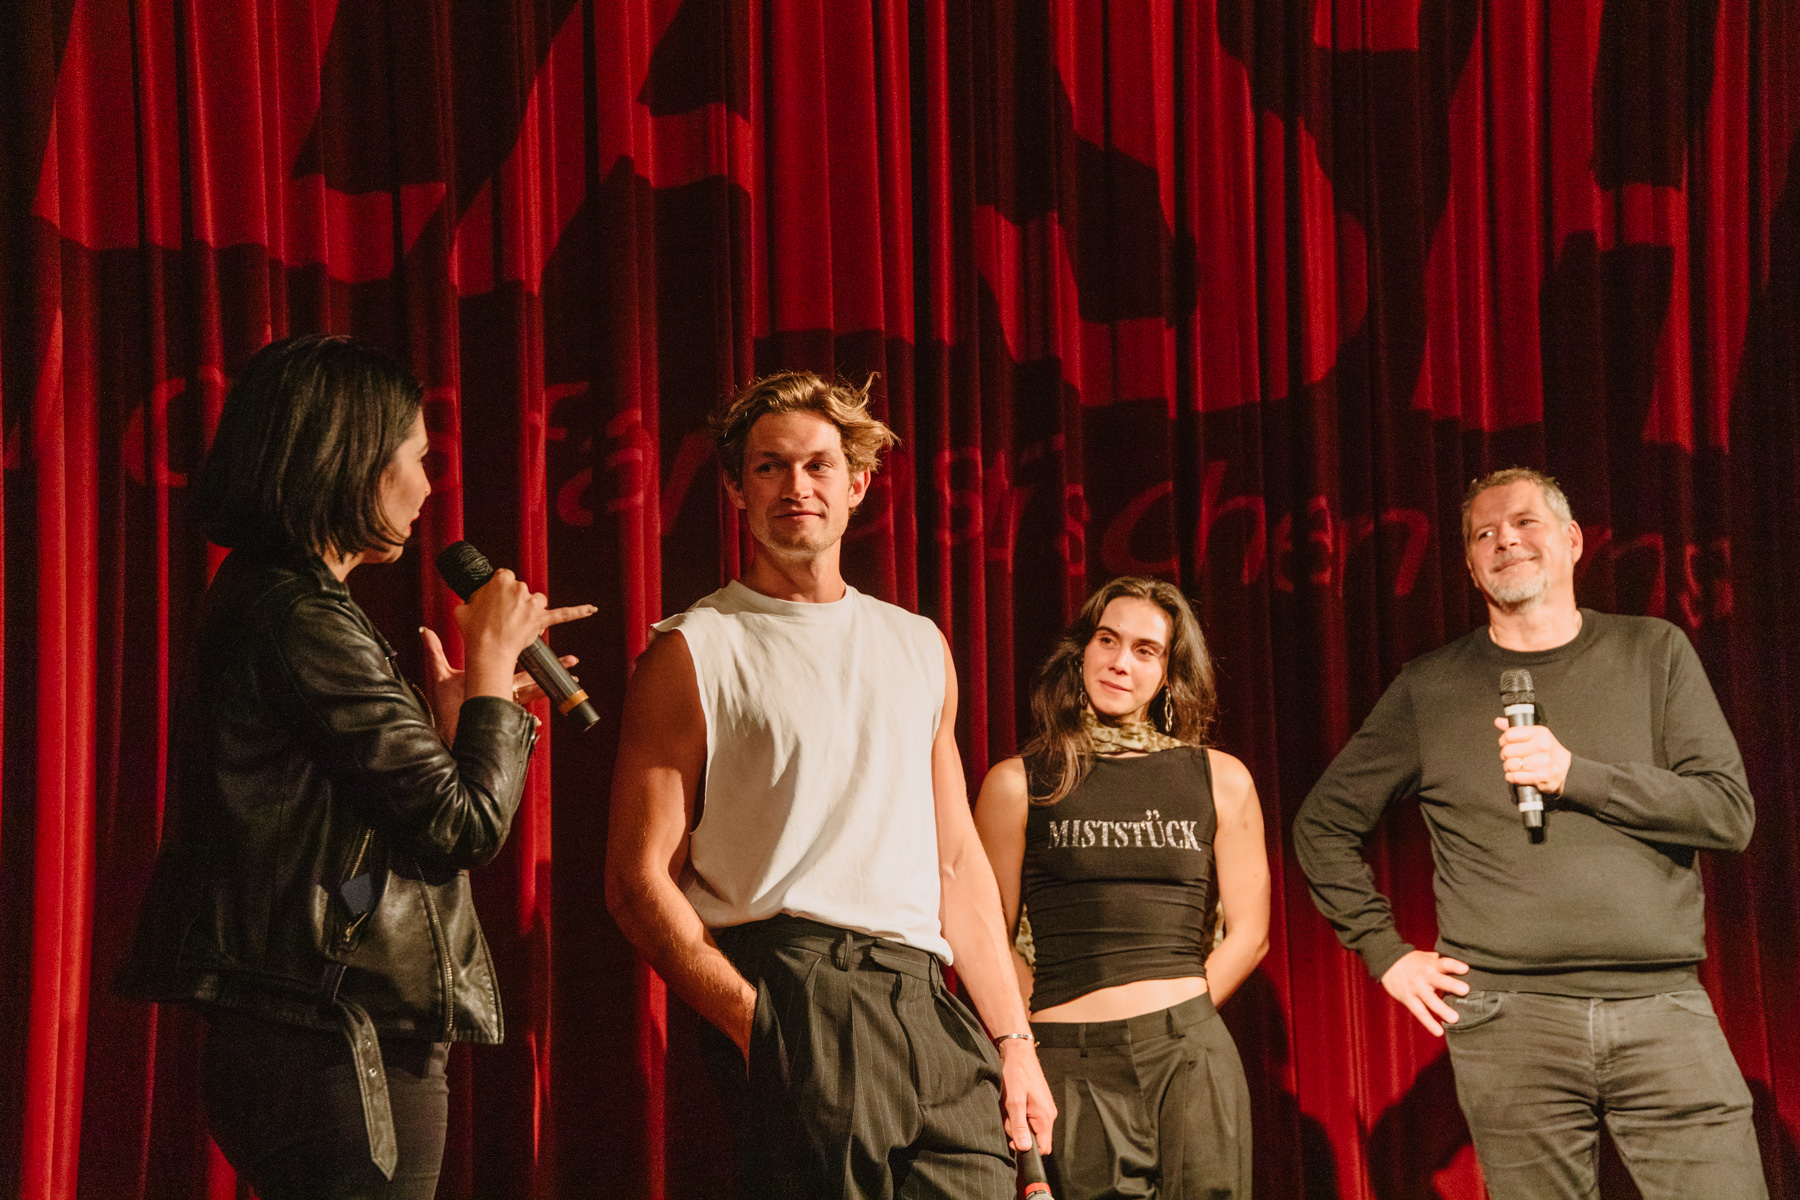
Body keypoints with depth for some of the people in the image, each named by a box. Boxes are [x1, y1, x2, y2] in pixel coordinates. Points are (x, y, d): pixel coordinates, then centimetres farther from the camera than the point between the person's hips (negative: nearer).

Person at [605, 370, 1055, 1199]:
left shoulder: (919, 647, 20)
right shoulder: (694, 654, 3)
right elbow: (639, 883, -3)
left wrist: (1014, 1040, 13)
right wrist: (756, 1021, -14)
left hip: (929, 1006, 5)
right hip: (796, 1001, -5)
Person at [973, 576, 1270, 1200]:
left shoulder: (1221, 780, 10)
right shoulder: (1019, 784, 6)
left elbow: (1248, 934, 11)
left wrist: (1177, 1024, 3)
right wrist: (1047, 1027, -2)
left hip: (1189, 1060, 1)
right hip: (1070, 1071, -1)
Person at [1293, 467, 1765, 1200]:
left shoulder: (1653, 654, 10)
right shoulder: (1431, 690, 10)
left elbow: (1730, 813, 1)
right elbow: (1324, 825, 17)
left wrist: (1576, 774, -10)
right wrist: (1387, 953, 8)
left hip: (1663, 1006, 0)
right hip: (1510, 1019, 0)